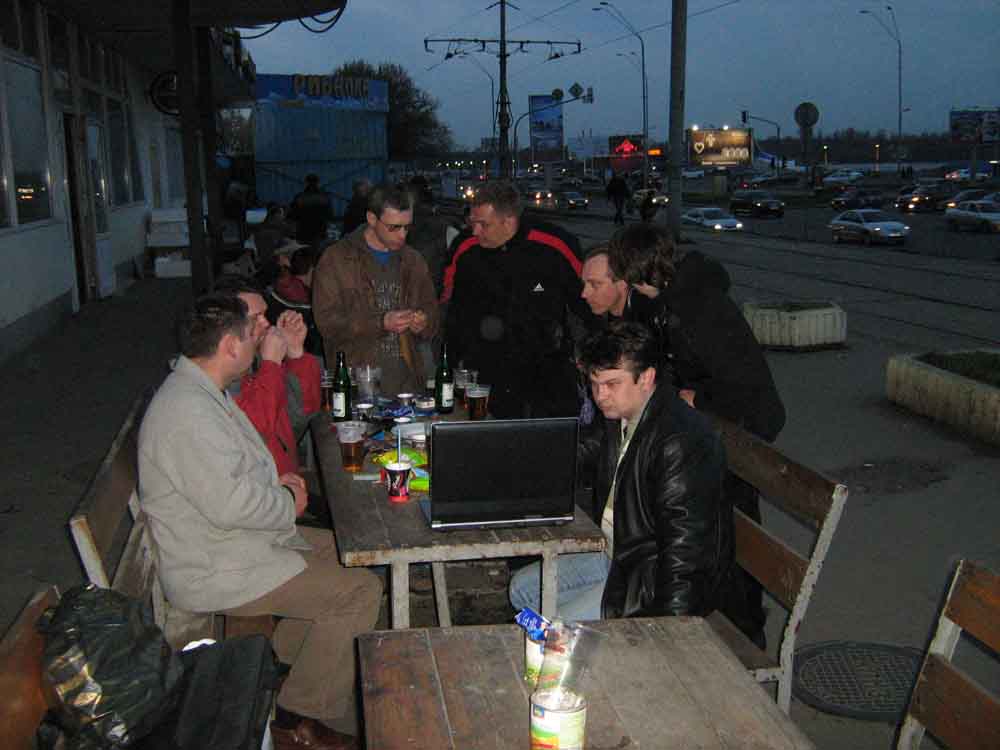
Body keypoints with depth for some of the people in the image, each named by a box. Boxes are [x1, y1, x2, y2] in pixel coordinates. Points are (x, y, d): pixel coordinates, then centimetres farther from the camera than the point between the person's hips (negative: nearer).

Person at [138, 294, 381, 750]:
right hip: (214, 572, -11)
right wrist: (288, 503, -13)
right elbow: (230, 504, -31)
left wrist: (274, 485, 7)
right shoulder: (188, 412, -26)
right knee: (361, 591, -12)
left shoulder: (202, 391, 9)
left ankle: (280, 660, 21)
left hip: (231, 540, 11)